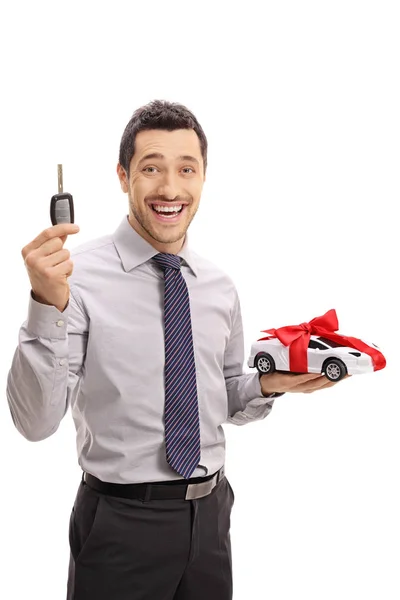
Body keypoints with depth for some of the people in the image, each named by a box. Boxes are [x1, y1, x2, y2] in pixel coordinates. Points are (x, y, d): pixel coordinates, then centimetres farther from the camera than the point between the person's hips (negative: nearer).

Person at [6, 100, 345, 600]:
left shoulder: (220, 288, 3)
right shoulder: (80, 276, -13)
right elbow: (35, 422, -19)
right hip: (120, 520, -5)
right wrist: (48, 306, -31)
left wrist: (268, 385, -5)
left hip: (211, 513, 5)